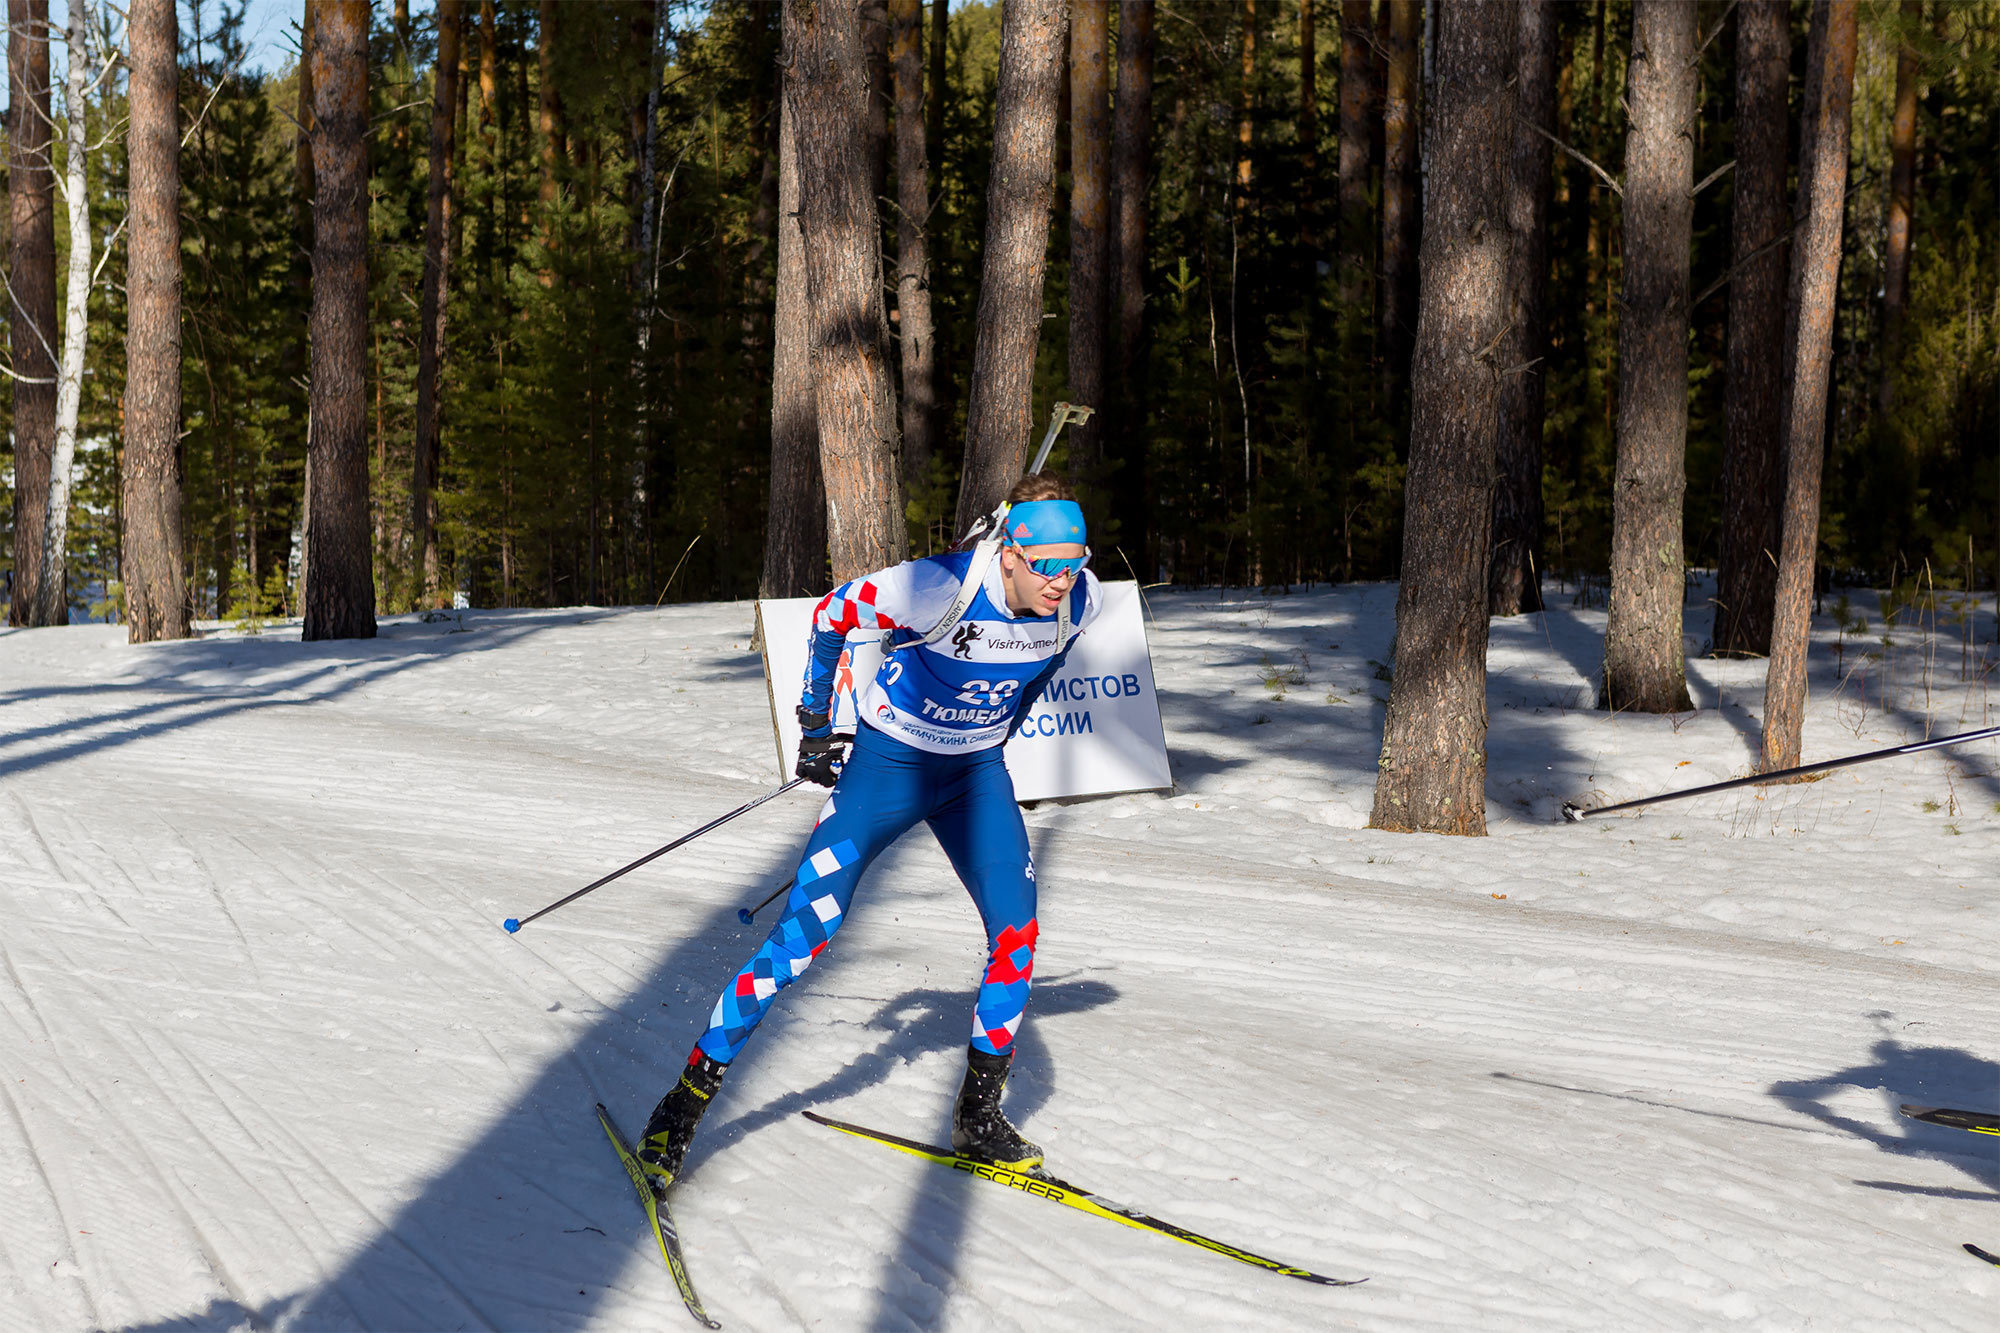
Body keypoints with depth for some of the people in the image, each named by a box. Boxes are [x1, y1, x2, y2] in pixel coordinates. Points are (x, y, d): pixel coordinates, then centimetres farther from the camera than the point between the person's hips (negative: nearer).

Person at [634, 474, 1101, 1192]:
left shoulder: (1081, 601, -15)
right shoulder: (943, 587, -31)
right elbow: (832, 614, -13)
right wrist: (815, 727, -7)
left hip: (977, 774, 5)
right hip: (889, 762, -4)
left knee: (1017, 934, -9)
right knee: (806, 931, -9)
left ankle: (978, 1113, 9)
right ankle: (690, 1096, 2)